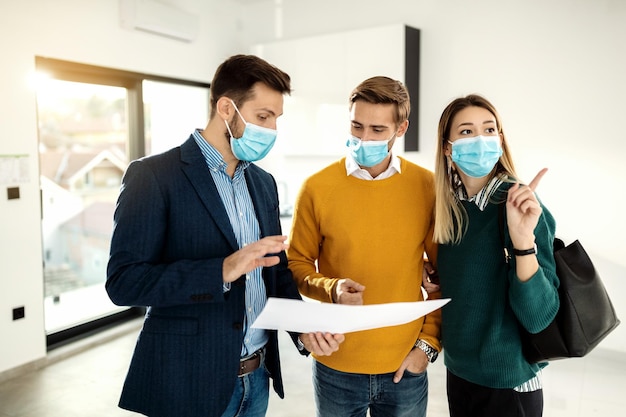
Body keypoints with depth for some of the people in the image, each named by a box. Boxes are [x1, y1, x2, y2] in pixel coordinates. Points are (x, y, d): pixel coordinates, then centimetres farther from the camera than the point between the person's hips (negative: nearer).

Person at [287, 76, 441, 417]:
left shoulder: (428, 187, -6)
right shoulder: (317, 188, -8)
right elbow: (298, 264, 0)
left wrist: (429, 341, -3)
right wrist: (331, 289, -18)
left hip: (404, 366, 1)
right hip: (336, 366, 0)